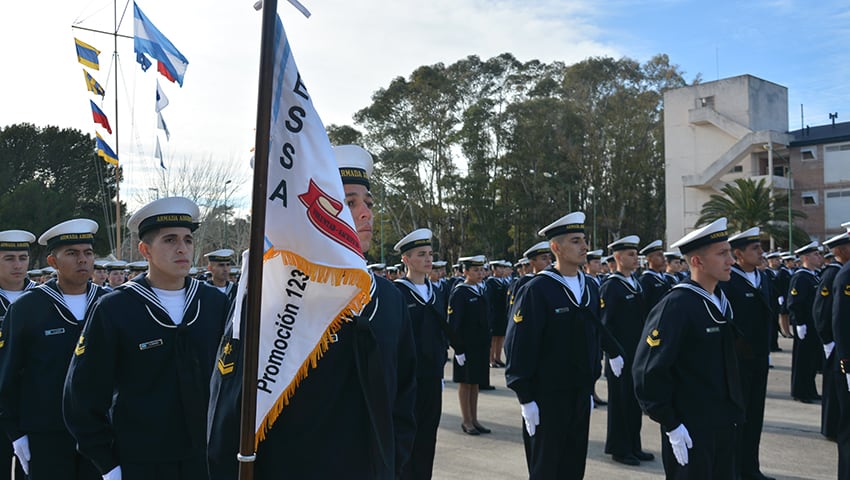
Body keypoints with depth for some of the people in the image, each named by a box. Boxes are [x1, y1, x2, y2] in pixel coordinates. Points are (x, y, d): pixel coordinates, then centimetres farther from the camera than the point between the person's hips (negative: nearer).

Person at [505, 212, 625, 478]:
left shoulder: (590, 287, 6)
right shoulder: (536, 290, -15)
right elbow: (518, 347, -16)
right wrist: (526, 399, -16)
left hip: (581, 394, 6)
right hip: (546, 398, -6)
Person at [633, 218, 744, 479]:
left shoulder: (722, 301, 7)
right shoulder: (676, 306, -19)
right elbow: (648, 371, -21)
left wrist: (732, 414, 16)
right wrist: (671, 425, -18)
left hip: (724, 424, 8)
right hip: (689, 430, -8)